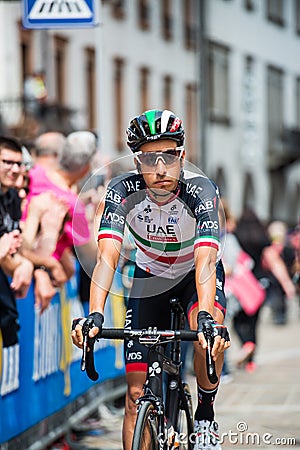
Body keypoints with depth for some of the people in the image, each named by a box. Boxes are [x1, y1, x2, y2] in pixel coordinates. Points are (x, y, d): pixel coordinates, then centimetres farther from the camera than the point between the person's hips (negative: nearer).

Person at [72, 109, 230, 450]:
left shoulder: (200, 190, -32)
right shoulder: (123, 191, -27)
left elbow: (205, 260, -44)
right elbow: (108, 257, -37)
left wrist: (206, 318, -60)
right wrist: (94, 315, -53)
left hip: (195, 274, -2)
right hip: (150, 275, 2)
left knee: (210, 331, -35)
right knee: (136, 394, -8)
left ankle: (205, 416, -10)